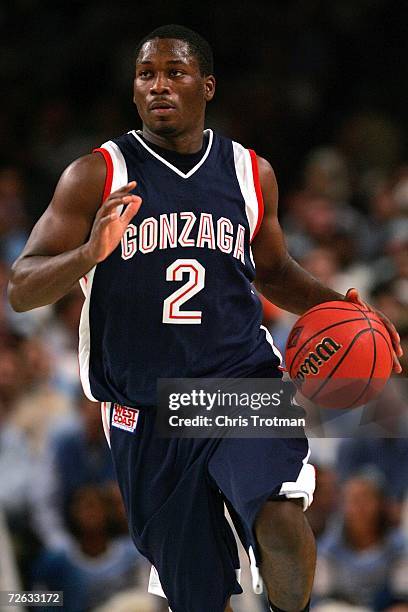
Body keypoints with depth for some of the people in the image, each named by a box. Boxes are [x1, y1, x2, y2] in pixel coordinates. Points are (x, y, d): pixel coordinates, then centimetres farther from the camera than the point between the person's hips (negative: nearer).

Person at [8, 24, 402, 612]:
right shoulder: (97, 176, -2)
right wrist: (90, 254, -26)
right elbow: (21, 290, -6)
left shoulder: (251, 173, 7)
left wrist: (335, 306, 4)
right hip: (145, 412, 0)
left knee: (280, 521, -28)